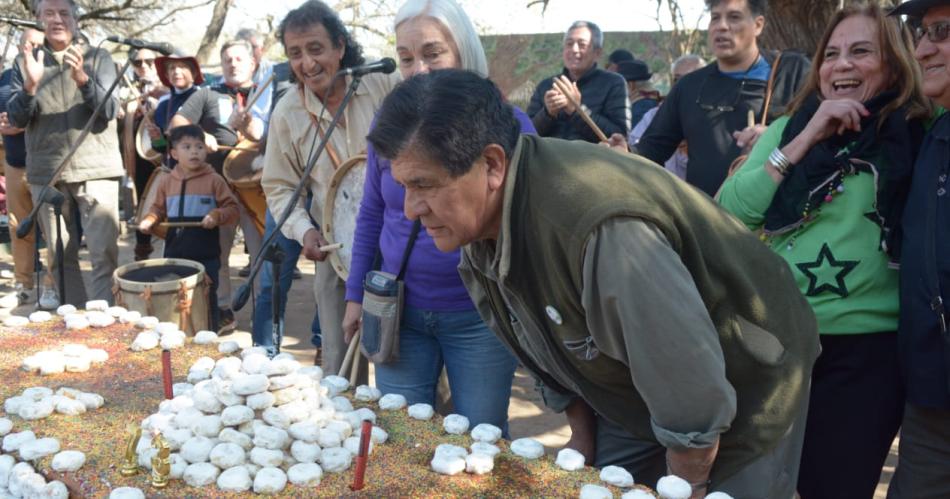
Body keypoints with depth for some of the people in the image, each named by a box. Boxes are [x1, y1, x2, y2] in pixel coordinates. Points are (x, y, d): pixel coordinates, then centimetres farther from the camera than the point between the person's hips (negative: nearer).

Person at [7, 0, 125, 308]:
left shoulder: (98, 58, 4)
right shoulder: (26, 60, 9)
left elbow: (108, 112, -6)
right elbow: (16, 120, 4)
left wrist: (82, 79, -23)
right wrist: (30, 85, -15)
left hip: (95, 169, -2)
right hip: (45, 172, 3)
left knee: (104, 254, -10)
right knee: (60, 256, 9)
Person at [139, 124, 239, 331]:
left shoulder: (214, 180, -5)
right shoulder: (167, 182, 6)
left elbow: (232, 209, -4)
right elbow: (158, 208, 18)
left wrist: (217, 216, -22)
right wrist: (149, 220, -2)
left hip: (206, 257, -3)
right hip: (174, 255, 4)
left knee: (206, 301, 7)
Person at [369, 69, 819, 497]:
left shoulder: (601, 231, -40)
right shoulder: (480, 221, -12)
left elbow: (695, 395, -31)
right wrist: (582, 438, 9)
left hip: (746, 388, -6)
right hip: (629, 395, 7)